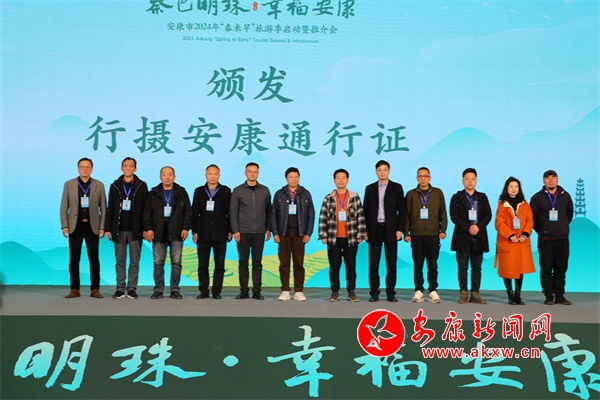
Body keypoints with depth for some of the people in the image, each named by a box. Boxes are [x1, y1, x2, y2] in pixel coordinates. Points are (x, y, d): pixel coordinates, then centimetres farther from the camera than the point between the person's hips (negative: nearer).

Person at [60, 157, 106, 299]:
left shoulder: (99, 185, 5)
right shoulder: (69, 184, 5)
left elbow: (103, 208, 4)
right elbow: (64, 207, 4)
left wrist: (102, 227, -3)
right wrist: (64, 226, -4)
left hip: (92, 226, 0)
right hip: (75, 226, 0)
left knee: (94, 259, 2)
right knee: (74, 259, 3)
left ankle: (95, 289, 8)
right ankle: (74, 289, 10)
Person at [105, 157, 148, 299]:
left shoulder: (141, 186, 3)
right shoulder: (115, 186, 8)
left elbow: (145, 208, 0)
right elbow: (110, 209, 8)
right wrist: (108, 228, 3)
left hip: (135, 229, -2)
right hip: (119, 229, 2)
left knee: (134, 261, 2)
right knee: (120, 261, 6)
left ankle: (132, 289, 8)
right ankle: (120, 289, 11)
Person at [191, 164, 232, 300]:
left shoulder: (226, 191, 6)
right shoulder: (199, 191, 9)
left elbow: (230, 212, 5)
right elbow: (194, 213, 8)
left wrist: (230, 230, 1)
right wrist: (194, 231, 3)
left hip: (220, 234, -1)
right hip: (203, 234, 1)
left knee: (219, 264, 0)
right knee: (202, 264, 3)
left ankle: (216, 291, 7)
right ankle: (204, 291, 10)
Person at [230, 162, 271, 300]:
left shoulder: (265, 190, 8)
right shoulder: (238, 191, 3)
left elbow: (268, 210, 9)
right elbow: (233, 212, 0)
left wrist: (268, 229, 3)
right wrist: (235, 230, -6)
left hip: (259, 232, 1)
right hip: (243, 232, -1)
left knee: (257, 263, 3)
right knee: (243, 262, 3)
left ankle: (257, 291, 7)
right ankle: (244, 290, 9)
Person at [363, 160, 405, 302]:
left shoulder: (397, 187, 4)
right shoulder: (370, 188, 9)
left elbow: (402, 210, 1)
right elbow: (366, 210, 8)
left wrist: (400, 229, -7)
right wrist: (365, 230, 2)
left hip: (391, 229, -1)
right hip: (374, 229, 1)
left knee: (391, 263, 2)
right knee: (373, 264, 1)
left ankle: (390, 293, 9)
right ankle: (374, 293, 7)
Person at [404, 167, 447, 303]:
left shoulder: (438, 193, 7)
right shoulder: (411, 194, 7)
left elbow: (442, 213, 6)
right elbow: (407, 214, 5)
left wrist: (443, 230, -2)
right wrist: (406, 233, -1)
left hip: (433, 234, 0)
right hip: (416, 235, 0)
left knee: (433, 265, 3)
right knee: (418, 265, 3)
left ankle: (433, 291, 9)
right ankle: (419, 291, 8)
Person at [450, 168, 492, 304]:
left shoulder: (482, 197, 14)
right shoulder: (457, 197, 6)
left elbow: (488, 215, 4)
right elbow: (454, 216, -5)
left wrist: (478, 226, -13)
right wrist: (468, 228, -14)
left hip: (479, 237, 2)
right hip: (462, 237, -2)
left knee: (477, 267, 3)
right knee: (463, 267, -2)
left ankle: (475, 294, 6)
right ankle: (464, 294, 1)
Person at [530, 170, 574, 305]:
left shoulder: (565, 196, 8)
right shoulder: (537, 197, 2)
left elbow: (569, 214, 19)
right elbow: (533, 218, 6)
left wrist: (562, 227, 14)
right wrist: (541, 230, 6)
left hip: (562, 239, 2)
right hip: (545, 240, -2)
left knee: (561, 269, 5)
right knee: (546, 269, -1)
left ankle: (559, 295, 13)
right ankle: (549, 296, 7)